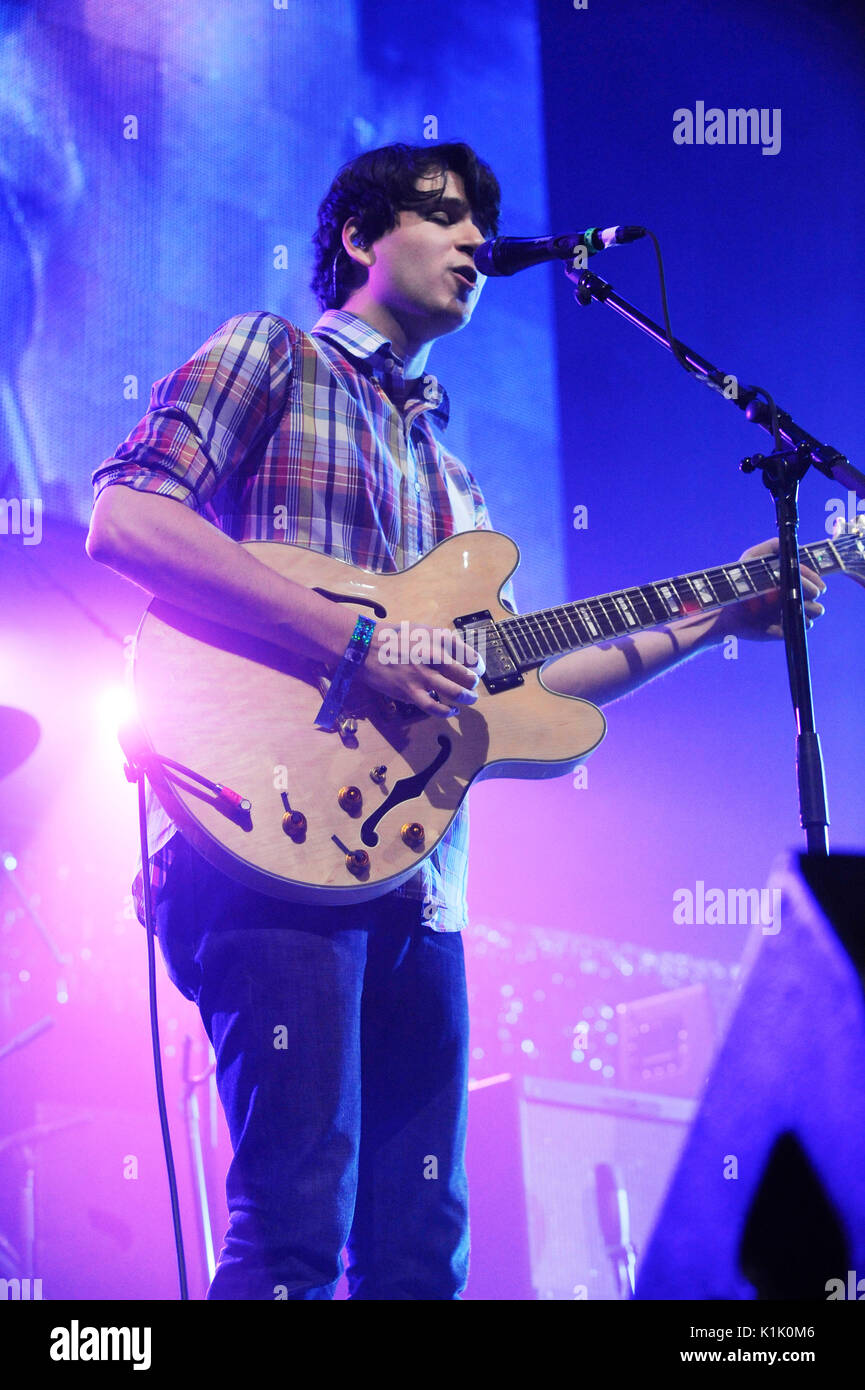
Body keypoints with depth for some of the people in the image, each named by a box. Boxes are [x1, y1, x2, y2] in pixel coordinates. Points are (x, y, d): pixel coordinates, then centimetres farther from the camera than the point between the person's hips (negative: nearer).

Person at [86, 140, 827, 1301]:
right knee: (297, 1228, -16)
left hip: (417, 878, 8)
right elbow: (125, 518, -11)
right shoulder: (268, 356, 7)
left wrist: (698, 625, 18)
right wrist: (357, 640, -16)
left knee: (422, 1245, 7)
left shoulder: (451, 474, 28)